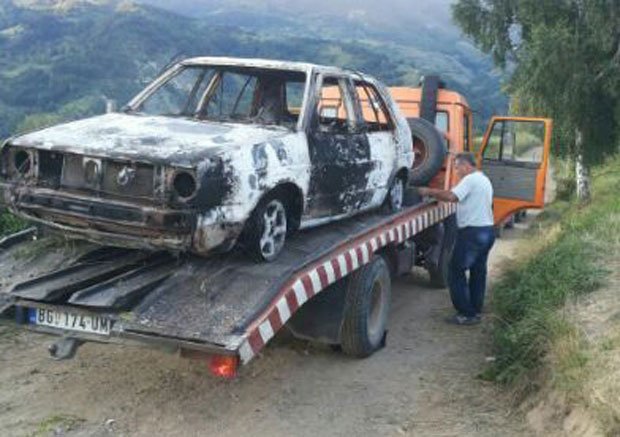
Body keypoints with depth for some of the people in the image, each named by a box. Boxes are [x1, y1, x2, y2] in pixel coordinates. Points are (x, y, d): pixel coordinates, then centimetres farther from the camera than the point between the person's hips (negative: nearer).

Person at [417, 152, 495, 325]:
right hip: (487, 230, 10)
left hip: (473, 232, -10)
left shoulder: (470, 179, -13)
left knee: (456, 271, -3)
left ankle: (466, 314, -3)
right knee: (478, 272, 14)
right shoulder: (484, 180, 19)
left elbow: (451, 196, -25)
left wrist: (429, 192, -16)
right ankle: (476, 311, 20)